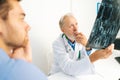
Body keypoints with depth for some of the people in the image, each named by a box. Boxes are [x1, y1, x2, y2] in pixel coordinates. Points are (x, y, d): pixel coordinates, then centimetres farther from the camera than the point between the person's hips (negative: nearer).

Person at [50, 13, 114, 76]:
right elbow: (68, 69, -33)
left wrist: (87, 46, -26)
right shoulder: (57, 44, -20)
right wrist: (94, 57, -44)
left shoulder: (79, 39, -7)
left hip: (75, 74, 5)